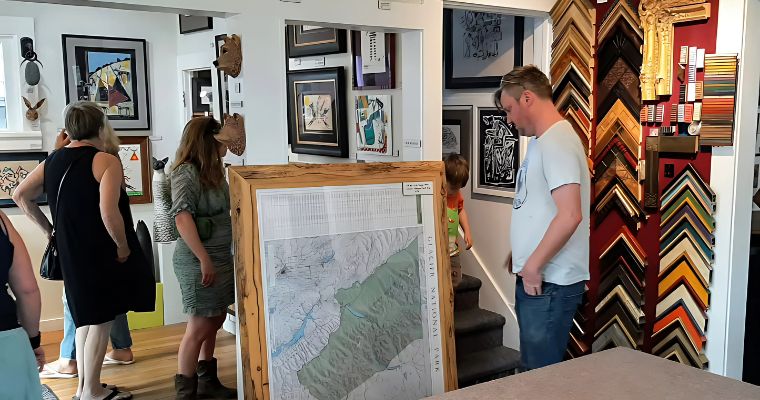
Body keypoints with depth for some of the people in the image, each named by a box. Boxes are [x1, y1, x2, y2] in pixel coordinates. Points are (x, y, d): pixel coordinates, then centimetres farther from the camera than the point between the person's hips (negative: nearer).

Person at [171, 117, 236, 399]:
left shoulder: (212, 171, 11)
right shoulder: (186, 173, -16)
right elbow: (182, 218, -26)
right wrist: (204, 259, -27)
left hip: (221, 257, 9)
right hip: (199, 262, -9)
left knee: (215, 322, 17)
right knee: (199, 327, -1)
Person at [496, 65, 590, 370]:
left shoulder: (556, 142, -17)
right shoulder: (541, 141, 15)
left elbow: (570, 215, -27)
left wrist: (533, 266, -20)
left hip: (550, 283, -10)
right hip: (535, 278, 10)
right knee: (534, 368, 18)